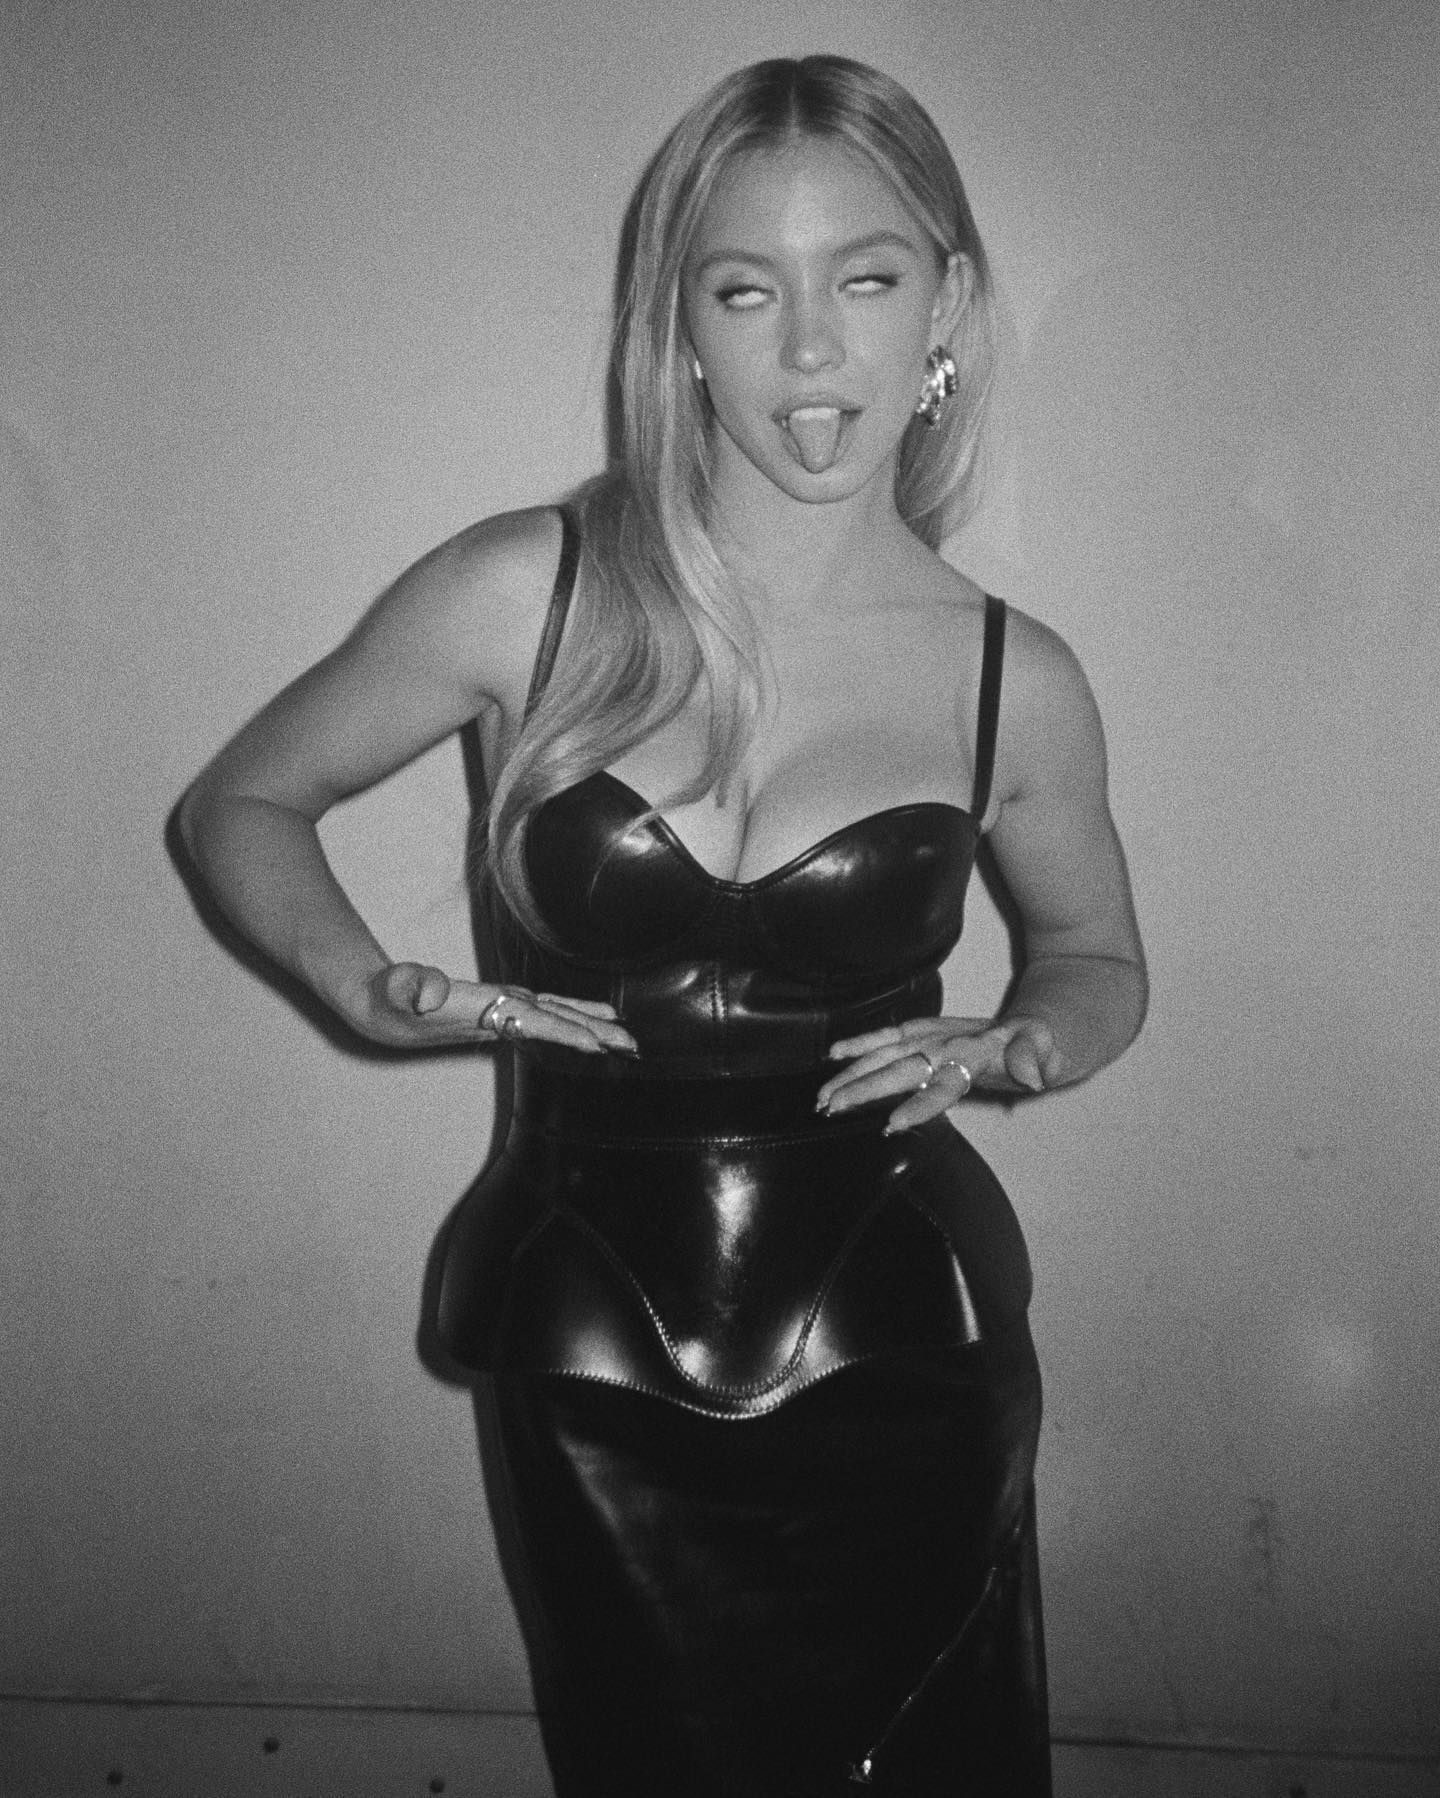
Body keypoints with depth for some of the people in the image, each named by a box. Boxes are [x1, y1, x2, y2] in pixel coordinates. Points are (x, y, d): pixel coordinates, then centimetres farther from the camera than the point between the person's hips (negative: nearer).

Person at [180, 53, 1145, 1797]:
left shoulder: (1013, 682, -6)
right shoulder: (524, 595, -11)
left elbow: (1098, 959, 13)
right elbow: (240, 805, 4)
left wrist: (1022, 1044, -8)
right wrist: (363, 985, -13)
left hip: (895, 1360, 1)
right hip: (592, 1371, 0)